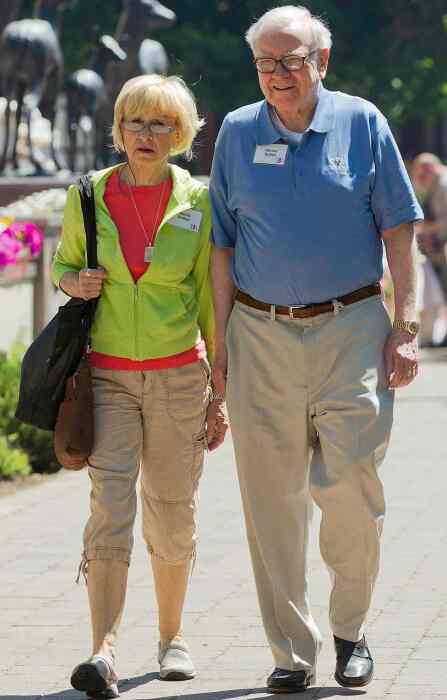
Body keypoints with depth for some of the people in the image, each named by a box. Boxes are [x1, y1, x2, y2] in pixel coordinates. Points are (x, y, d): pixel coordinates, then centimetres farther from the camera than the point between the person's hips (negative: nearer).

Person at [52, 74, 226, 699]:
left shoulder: (197, 203, 0)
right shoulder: (88, 197, 1)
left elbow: (212, 299, 5)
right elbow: (62, 262, 17)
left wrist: (221, 392, 4)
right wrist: (74, 281, -9)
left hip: (178, 375, 1)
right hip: (107, 375, -1)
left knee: (173, 517, 8)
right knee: (110, 508, -15)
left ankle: (172, 638, 28)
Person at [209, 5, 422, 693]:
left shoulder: (362, 123, 3)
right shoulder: (237, 133, 8)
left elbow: (398, 229, 4)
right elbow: (223, 245, 11)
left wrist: (405, 327, -3)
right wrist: (221, 340, 6)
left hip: (350, 327, -2)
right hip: (262, 332, 2)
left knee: (351, 492, -7)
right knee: (273, 499, 1)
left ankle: (350, 630, 15)